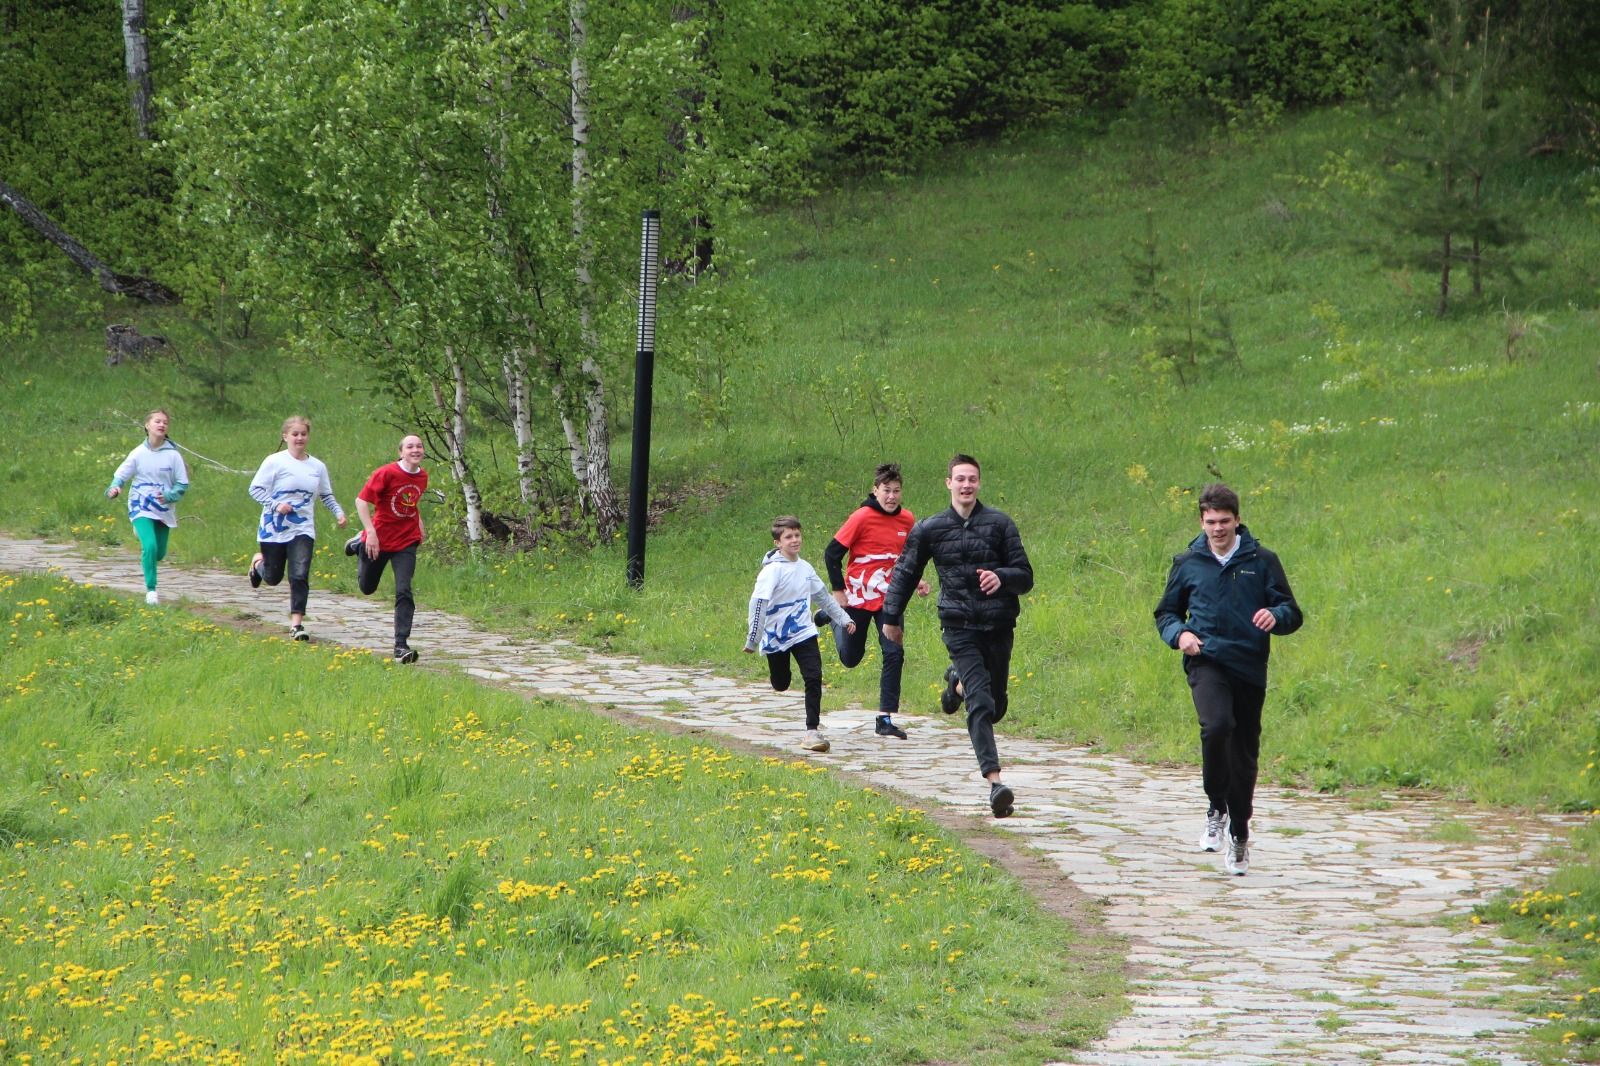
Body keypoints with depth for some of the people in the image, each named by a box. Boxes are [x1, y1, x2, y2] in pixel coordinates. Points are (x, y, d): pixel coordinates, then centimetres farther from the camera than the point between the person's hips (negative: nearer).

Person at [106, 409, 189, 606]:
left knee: (159, 554, 11)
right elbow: (121, 475, 3)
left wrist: (169, 496, -18)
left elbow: (183, 484, 0)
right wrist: (114, 488, -19)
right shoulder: (138, 453, -5)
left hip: (164, 510, 2)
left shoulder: (173, 454, -5)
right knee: (150, 546, -22)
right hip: (141, 508, -2)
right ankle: (151, 590, -11)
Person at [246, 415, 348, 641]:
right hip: (274, 529, -2)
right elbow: (255, 489, -8)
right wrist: (275, 505, -21)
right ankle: (258, 563, 48)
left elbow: (326, 495, 16)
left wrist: (339, 512, 0)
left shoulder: (317, 467, 4)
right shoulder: (275, 462, -8)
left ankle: (296, 623, -10)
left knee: (300, 576, -14)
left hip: (303, 530, 2)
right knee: (273, 577, 13)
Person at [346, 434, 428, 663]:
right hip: (378, 540, -3)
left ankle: (401, 645, -10)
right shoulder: (386, 474, -18)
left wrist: (419, 526, 12)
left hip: (406, 542, 3)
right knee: (367, 588, 19)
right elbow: (361, 500, -16)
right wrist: (370, 532, -23)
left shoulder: (422, 477, 1)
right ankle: (359, 545, 49)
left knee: (404, 592, -11)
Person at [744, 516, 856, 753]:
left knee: (814, 679, -12)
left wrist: (844, 618, 24)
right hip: (776, 638, -4)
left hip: (804, 633, 4)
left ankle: (812, 731, -10)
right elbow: (757, 604, -18)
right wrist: (752, 641, -21)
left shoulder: (804, 568, 5)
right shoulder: (772, 570, -15)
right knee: (781, 685, 7)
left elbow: (823, 597, 20)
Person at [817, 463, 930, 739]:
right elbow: (832, 554, -10)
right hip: (858, 599, -3)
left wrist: (916, 581, -1)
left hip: (889, 599, 3)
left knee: (894, 654, -10)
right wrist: (838, 591, -11)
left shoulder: (907, 519, 0)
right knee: (850, 659, 12)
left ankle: (885, 719, -4)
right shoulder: (862, 517, -15)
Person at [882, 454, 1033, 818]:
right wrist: (892, 617, 21)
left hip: (999, 625, 2)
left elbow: (1025, 576, 4)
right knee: (981, 704, -18)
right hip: (960, 627, -2)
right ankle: (994, 781, -24)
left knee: (997, 706, 13)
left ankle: (960, 680, 46)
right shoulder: (929, 529, 5)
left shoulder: (1000, 524, 4)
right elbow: (905, 574, 18)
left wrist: (1002, 577, -18)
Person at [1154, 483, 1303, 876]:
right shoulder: (1187, 563, 9)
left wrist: (1275, 615, -17)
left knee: (1244, 755, 7)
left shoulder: (1262, 561, 5)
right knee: (1217, 725, -29)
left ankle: (1239, 836, 24)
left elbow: (1292, 613, 7)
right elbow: (1166, 613, 20)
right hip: (1207, 662, -1)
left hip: (1250, 666, 1)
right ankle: (1216, 809, -9)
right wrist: (1179, 633, -3)